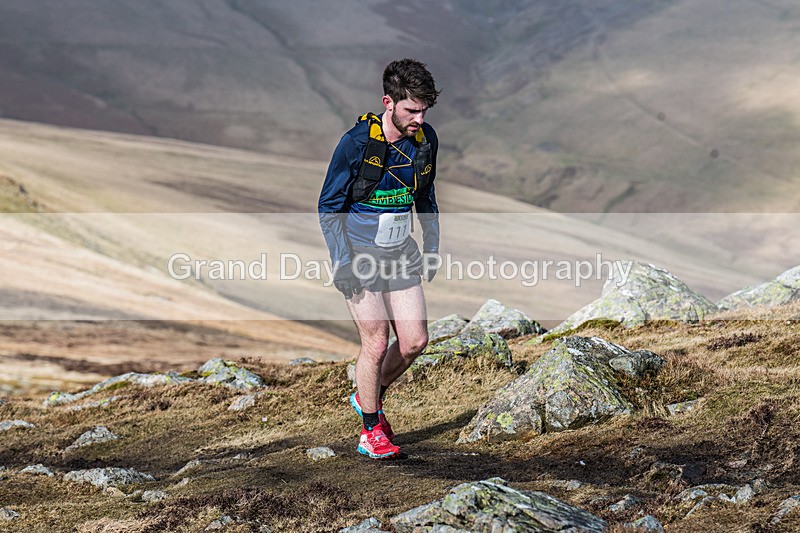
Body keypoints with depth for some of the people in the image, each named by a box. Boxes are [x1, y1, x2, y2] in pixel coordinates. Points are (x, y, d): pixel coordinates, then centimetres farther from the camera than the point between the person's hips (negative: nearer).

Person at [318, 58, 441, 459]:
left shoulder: (426, 139, -3)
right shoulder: (356, 142, -19)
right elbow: (329, 206, -12)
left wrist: (432, 247, 13)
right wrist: (342, 262, -18)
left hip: (400, 251, 5)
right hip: (359, 250, -5)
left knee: (415, 341, 2)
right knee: (376, 342, -7)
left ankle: (368, 397, 28)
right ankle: (371, 431, 10)